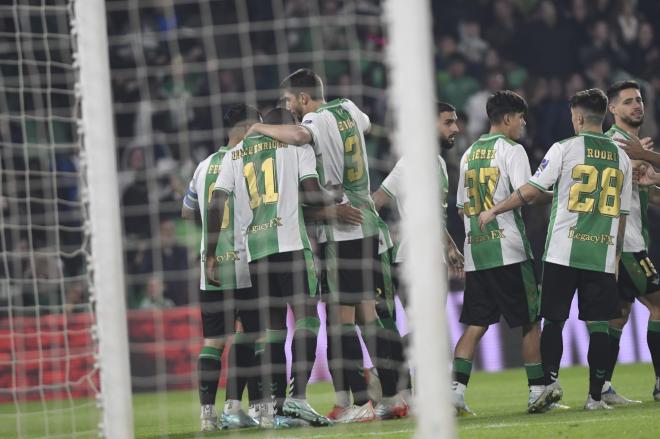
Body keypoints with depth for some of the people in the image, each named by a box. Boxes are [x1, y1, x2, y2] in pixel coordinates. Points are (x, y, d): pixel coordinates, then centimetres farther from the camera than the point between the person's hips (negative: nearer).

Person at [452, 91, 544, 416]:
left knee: (476, 324, 5)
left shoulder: (469, 154, 16)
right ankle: (537, 391, 5)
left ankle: (456, 388, -8)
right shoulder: (511, 150, -6)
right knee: (530, 322, 3)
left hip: (475, 252, 6)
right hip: (509, 250, -6)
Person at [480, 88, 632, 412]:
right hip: (603, 255, 3)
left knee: (553, 320, 5)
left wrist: (494, 211, 8)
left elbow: (532, 191, -4)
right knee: (598, 325, 3)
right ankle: (596, 396, 2)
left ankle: (551, 381, -11)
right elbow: (622, 214, 15)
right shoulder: (621, 158, 11)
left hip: (563, 252, -3)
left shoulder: (565, 148, -2)